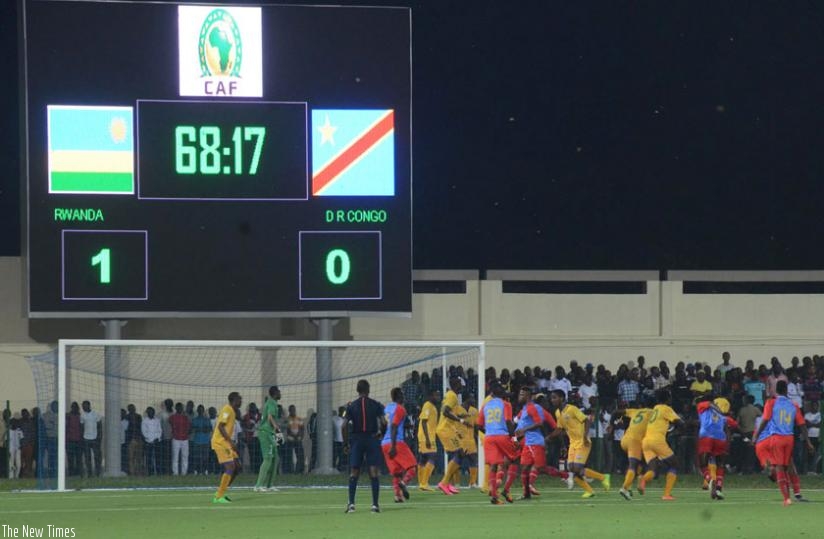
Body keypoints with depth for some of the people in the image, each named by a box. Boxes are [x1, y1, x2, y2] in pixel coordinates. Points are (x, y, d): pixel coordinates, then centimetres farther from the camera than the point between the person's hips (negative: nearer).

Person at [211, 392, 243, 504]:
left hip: (226, 443, 10)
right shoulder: (227, 410, -13)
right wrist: (231, 442, -24)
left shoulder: (232, 411, 16)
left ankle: (220, 493, 13)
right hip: (220, 442, -10)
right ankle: (219, 496, -12)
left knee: (237, 467, 8)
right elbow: (221, 426, -22)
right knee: (230, 467, -16)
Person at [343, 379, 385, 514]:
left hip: (356, 439, 0)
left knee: (354, 472, 6)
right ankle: (375, 504, -5)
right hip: (372, 439, 0)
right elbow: (383, 423, -7)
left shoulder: (351, 406, 2)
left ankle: (351, 503, -3)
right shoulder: (376, 405, 1)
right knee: (373, 472, 0)